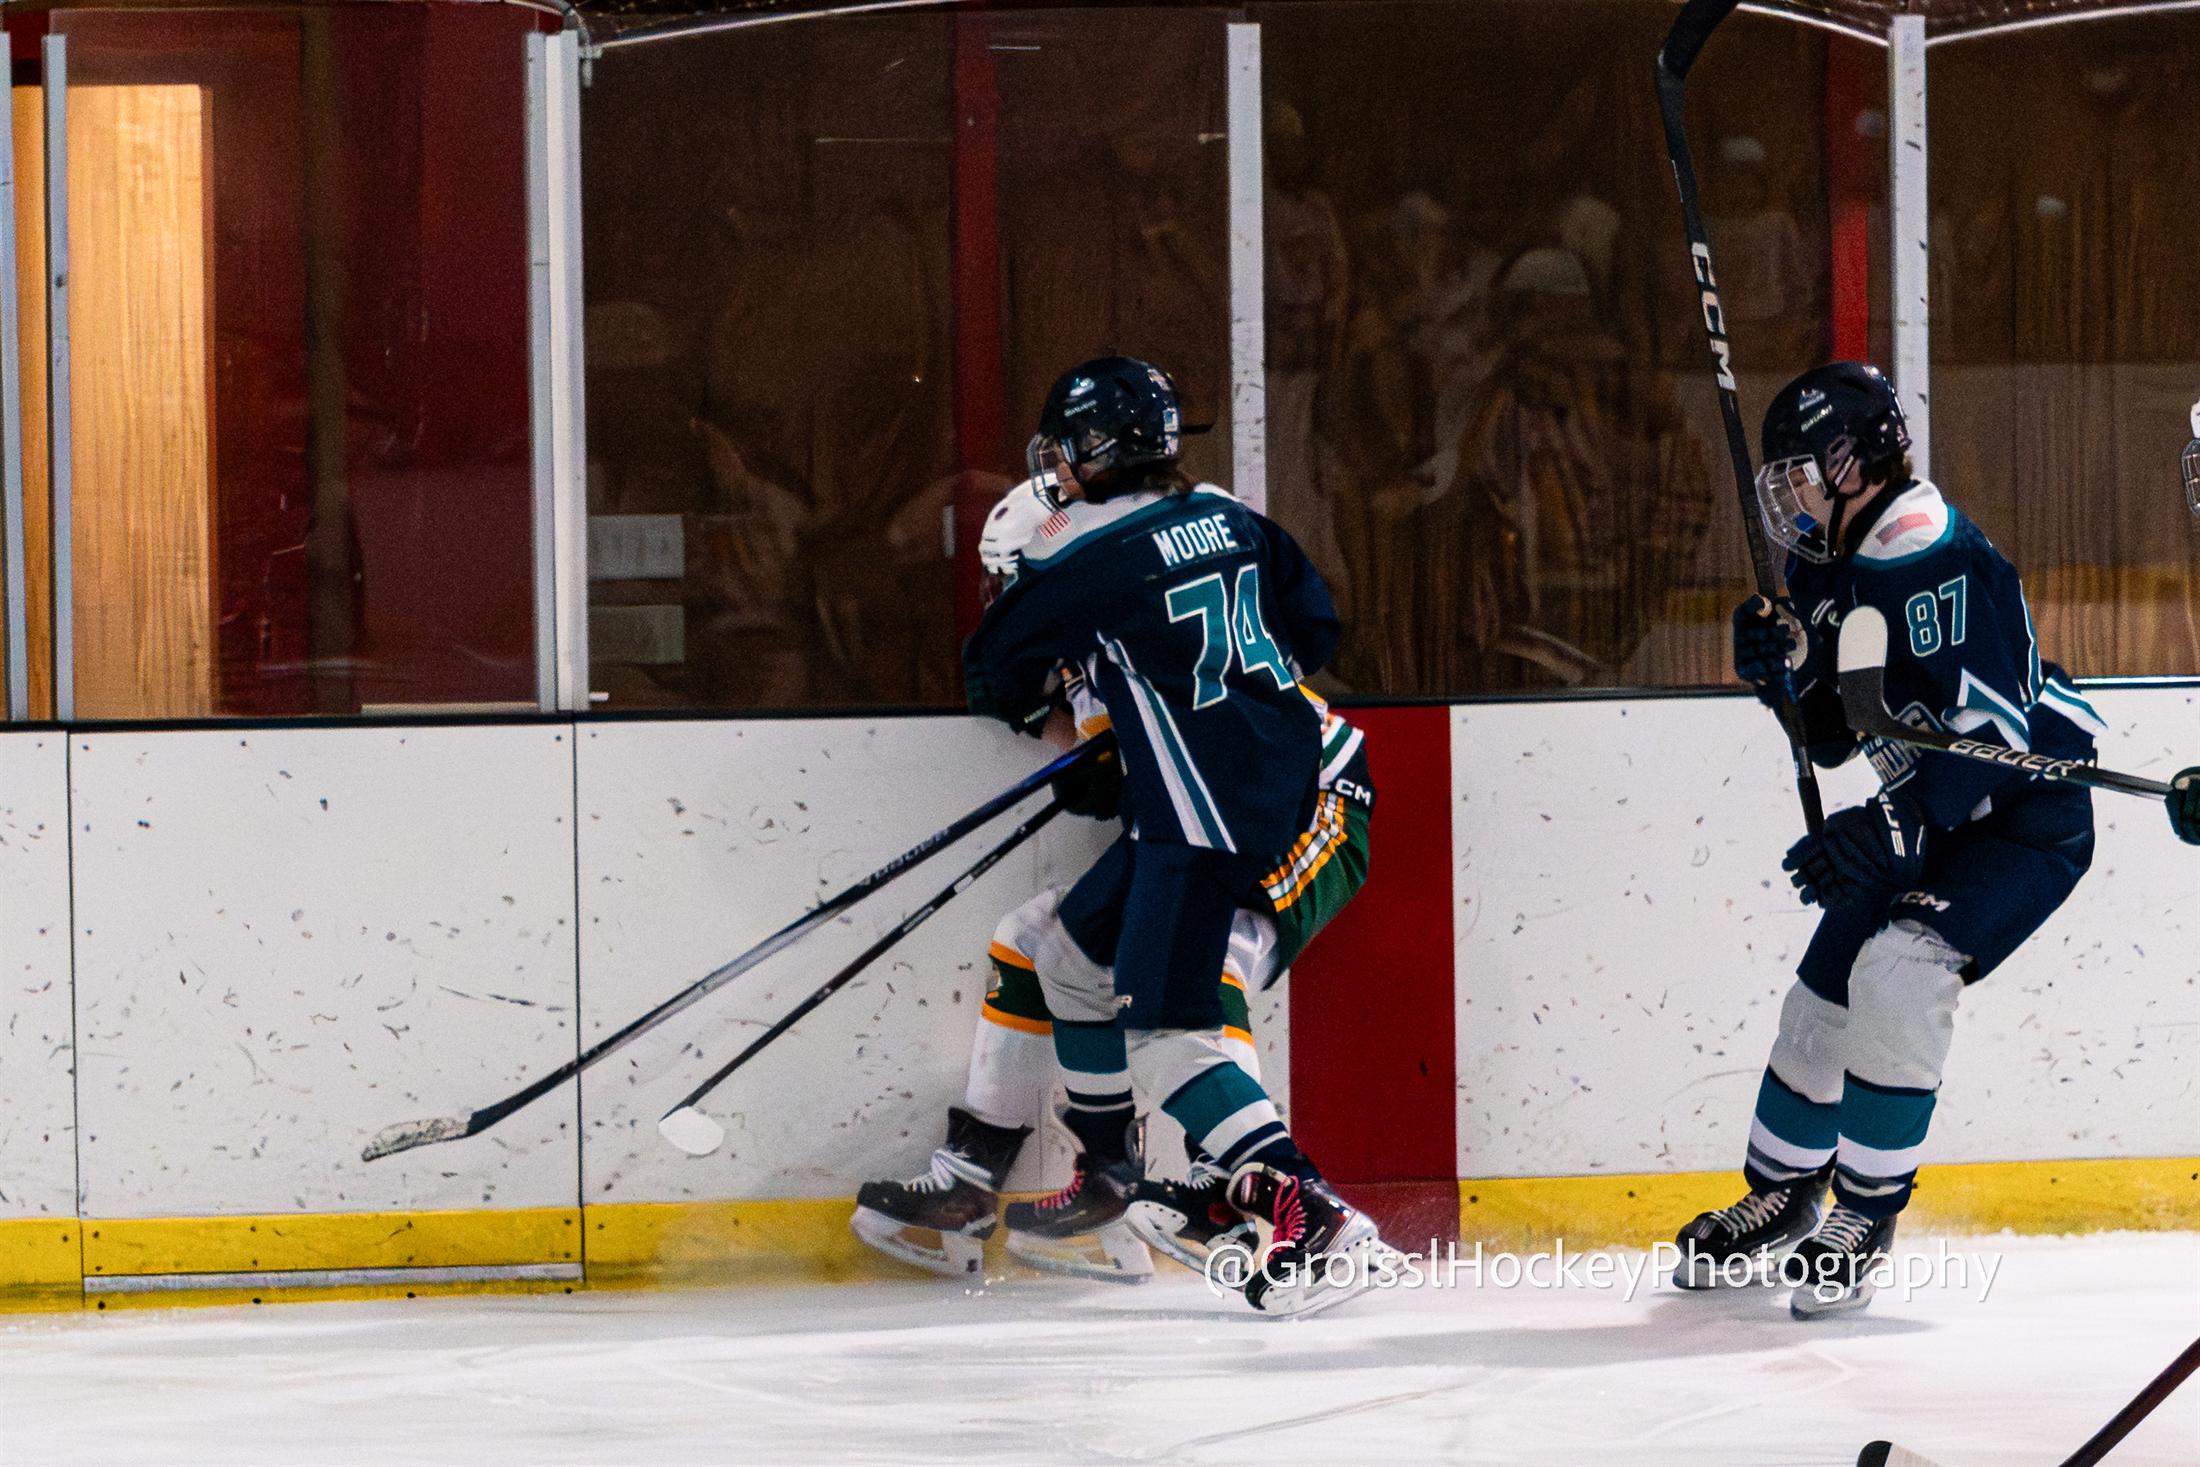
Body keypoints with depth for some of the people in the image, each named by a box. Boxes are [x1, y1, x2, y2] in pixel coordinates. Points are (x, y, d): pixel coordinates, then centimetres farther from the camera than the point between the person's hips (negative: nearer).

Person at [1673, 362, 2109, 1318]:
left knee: (1899, 971, -25)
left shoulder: (1931, 557, -25)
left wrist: (1889, 831, -36)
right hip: (1930, 821, 10)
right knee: (1824, 989, 11)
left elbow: (1989, 726, -31)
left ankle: (1864, 1220, -13)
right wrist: (1786, 671, -10)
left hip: (2029, 815, -10)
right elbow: (1833, 738, 10)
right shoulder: (1826, 567, 5)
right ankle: (1783, 1198, 32)